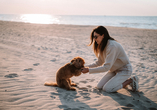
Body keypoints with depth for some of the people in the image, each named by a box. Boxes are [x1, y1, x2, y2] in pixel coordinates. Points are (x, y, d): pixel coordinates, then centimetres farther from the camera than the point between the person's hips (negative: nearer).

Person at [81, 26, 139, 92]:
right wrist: (86, 67, -9)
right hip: (114, 70, 9)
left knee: (107, 89, -19)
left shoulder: (112, 46, -30)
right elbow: (99, 62, 5)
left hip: (124, 70, -8)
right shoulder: (102, 46, -1)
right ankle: (120, 81, 17)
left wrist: (89, 70, -29)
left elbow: (106, 67, -31)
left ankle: (130, 80, -2)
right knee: (99, 87, 0)